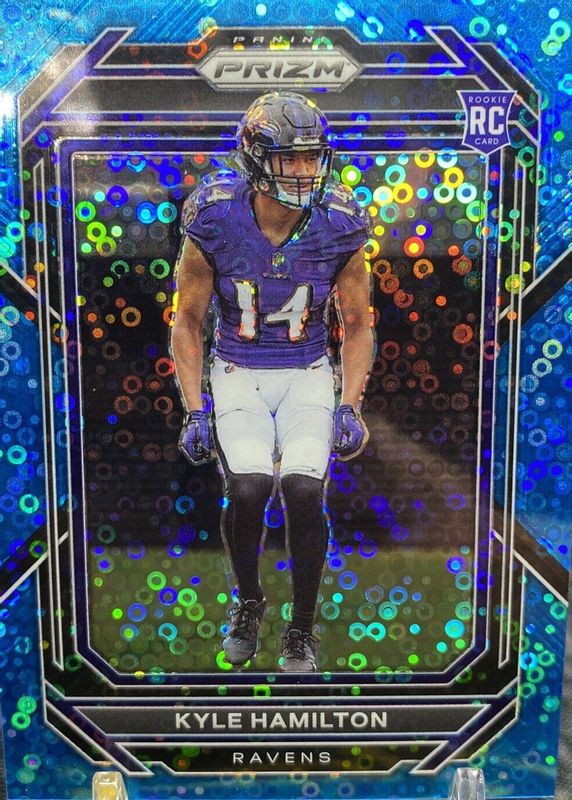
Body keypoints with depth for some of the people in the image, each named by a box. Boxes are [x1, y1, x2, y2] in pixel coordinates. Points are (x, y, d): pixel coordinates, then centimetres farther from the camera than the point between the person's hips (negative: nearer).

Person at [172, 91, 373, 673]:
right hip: (237, 374, 0)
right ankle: (247, 602, 12)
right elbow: (189, 324, -1)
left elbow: (357, 326, 3)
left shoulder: (339, 226, -8)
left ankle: (302, 629, 8)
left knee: (304, 491, -21)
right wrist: (193, 410, -8)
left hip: (307, 374, 1)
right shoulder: (214, 221, -11)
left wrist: (349, 406, -7)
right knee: (249, 489, -23)